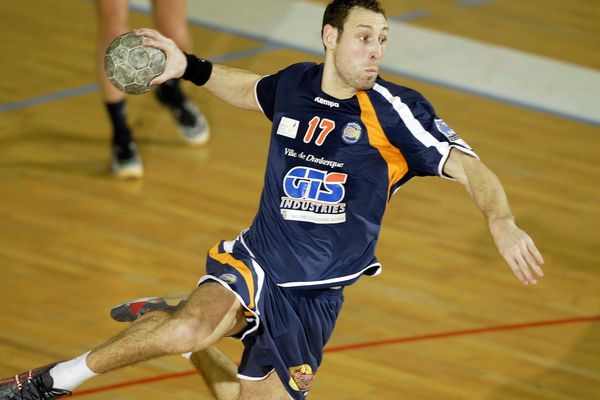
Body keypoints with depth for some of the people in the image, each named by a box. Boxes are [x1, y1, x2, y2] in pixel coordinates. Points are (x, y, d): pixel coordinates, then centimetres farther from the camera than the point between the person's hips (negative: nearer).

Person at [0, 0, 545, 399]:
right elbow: (248, 89, 26)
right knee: (194, 327, -31)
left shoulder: (394, 110, -13)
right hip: (257, 261, 0)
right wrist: (189, 67, 13)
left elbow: (467, 166, -24)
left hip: (316, 293, 0)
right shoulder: (295, 85, 0)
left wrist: (501, 221, -42)